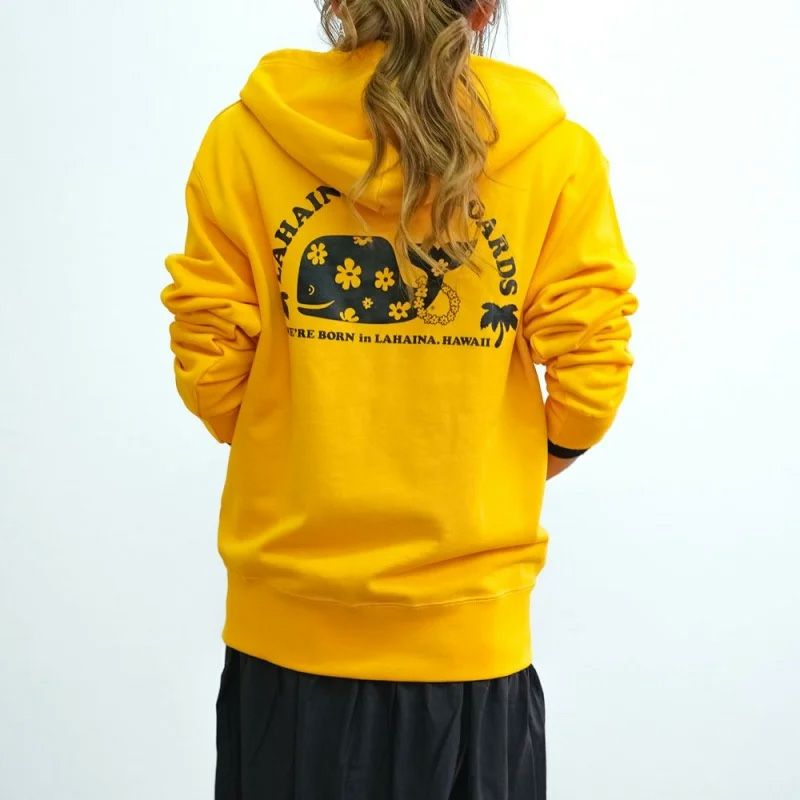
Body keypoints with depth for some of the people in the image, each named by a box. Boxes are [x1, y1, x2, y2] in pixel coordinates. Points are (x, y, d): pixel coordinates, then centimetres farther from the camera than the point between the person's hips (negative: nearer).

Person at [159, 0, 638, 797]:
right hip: (465, 631, 0)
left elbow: (210, 371, -4)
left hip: (289, 623, 1)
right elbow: (587, 387, -8)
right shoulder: (556, 153, -8)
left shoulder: (245, 138, -7)